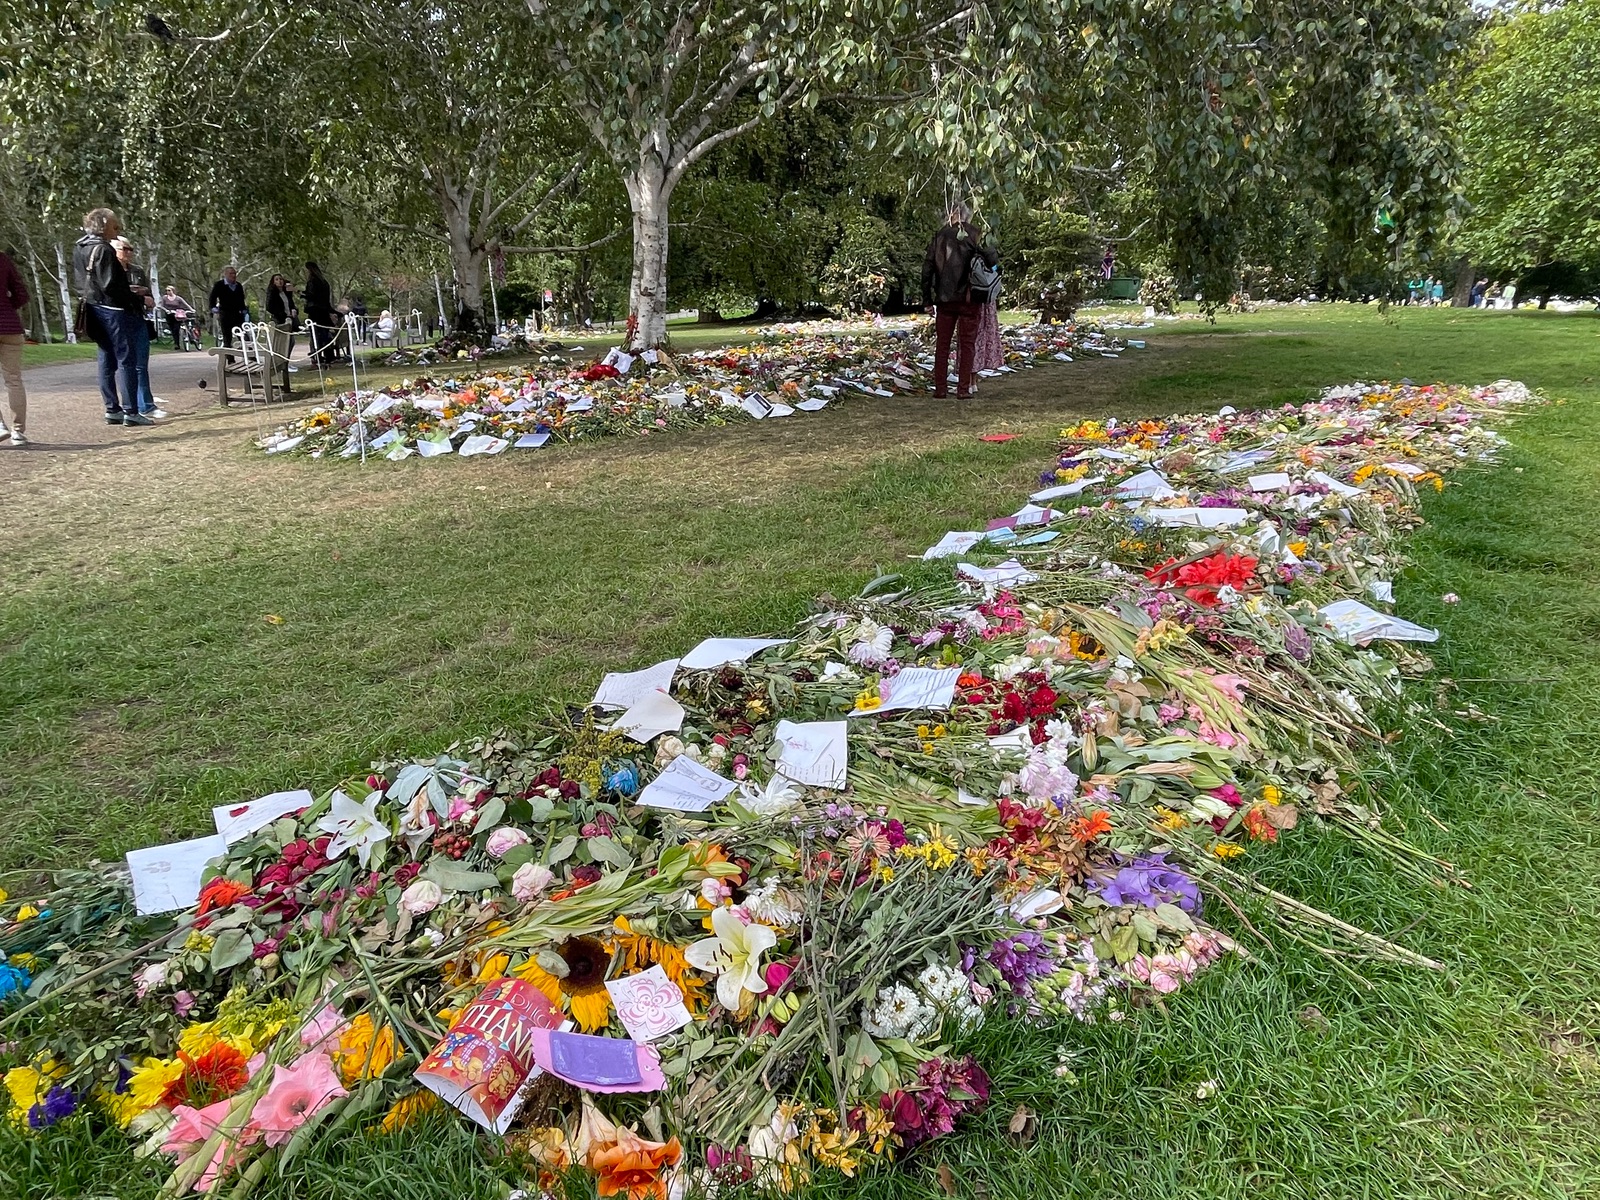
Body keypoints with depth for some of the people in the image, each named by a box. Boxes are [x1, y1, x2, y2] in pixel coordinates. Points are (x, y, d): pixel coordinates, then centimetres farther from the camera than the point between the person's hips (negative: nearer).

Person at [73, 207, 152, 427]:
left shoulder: (79, 249, 13)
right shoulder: (103, 250, -16)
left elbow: (83, 283, 18)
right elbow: (110, 285, -21)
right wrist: (139, 300, -14)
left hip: (96, 309, 9)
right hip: (114, 310, -9)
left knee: (107, 361, 12)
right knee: (125, 360, -6)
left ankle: (112, 409, 15)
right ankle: (130, 411, -6)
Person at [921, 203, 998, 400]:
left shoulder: (939, 236, 6)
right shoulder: (973, 234, -3)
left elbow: (927, 268, 4)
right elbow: (992, 259, -10)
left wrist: (927, 300, 8)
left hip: (944, 299, 2)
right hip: (968, 299, -2)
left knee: (942, 344, 9)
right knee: (967, 344, 4)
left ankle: (940, 389, 8)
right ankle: (963, 389, 0)